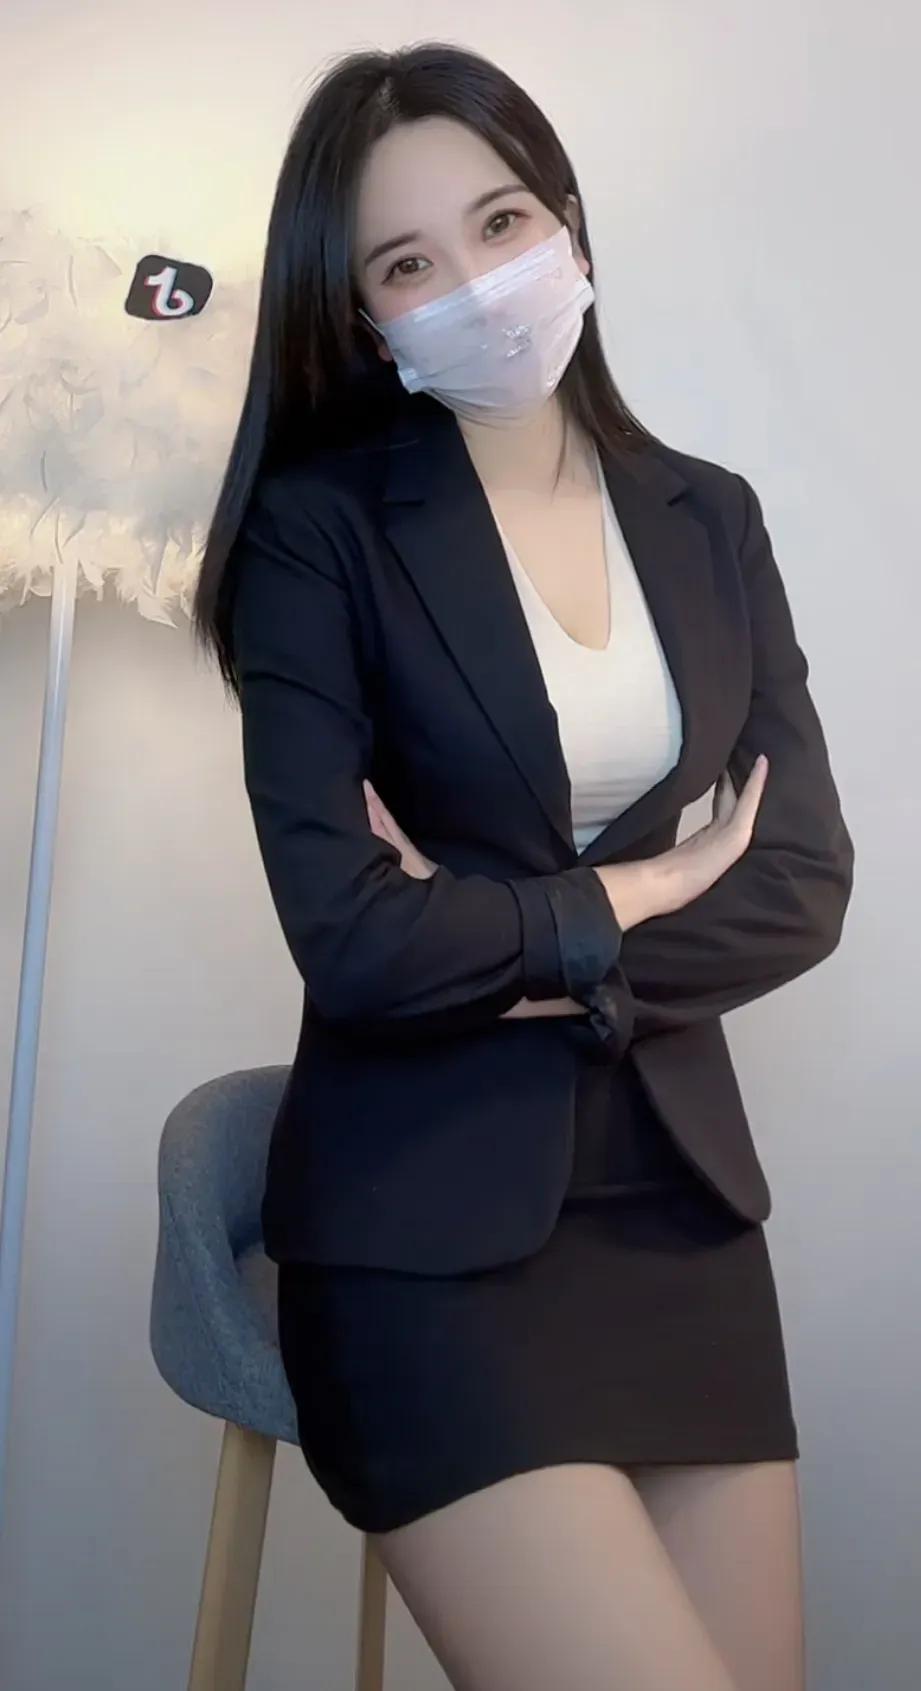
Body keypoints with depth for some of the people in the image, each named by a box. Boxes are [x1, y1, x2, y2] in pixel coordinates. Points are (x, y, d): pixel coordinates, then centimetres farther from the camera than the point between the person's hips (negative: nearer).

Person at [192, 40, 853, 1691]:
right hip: (429, 1231, -4)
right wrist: (641, 894, -7)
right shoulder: (318, 530, -7)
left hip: (681, 1199, 5)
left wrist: (513, 950, -12)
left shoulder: (709, 518, 7)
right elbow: (350, 937, -17)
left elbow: (807, 882, 0)